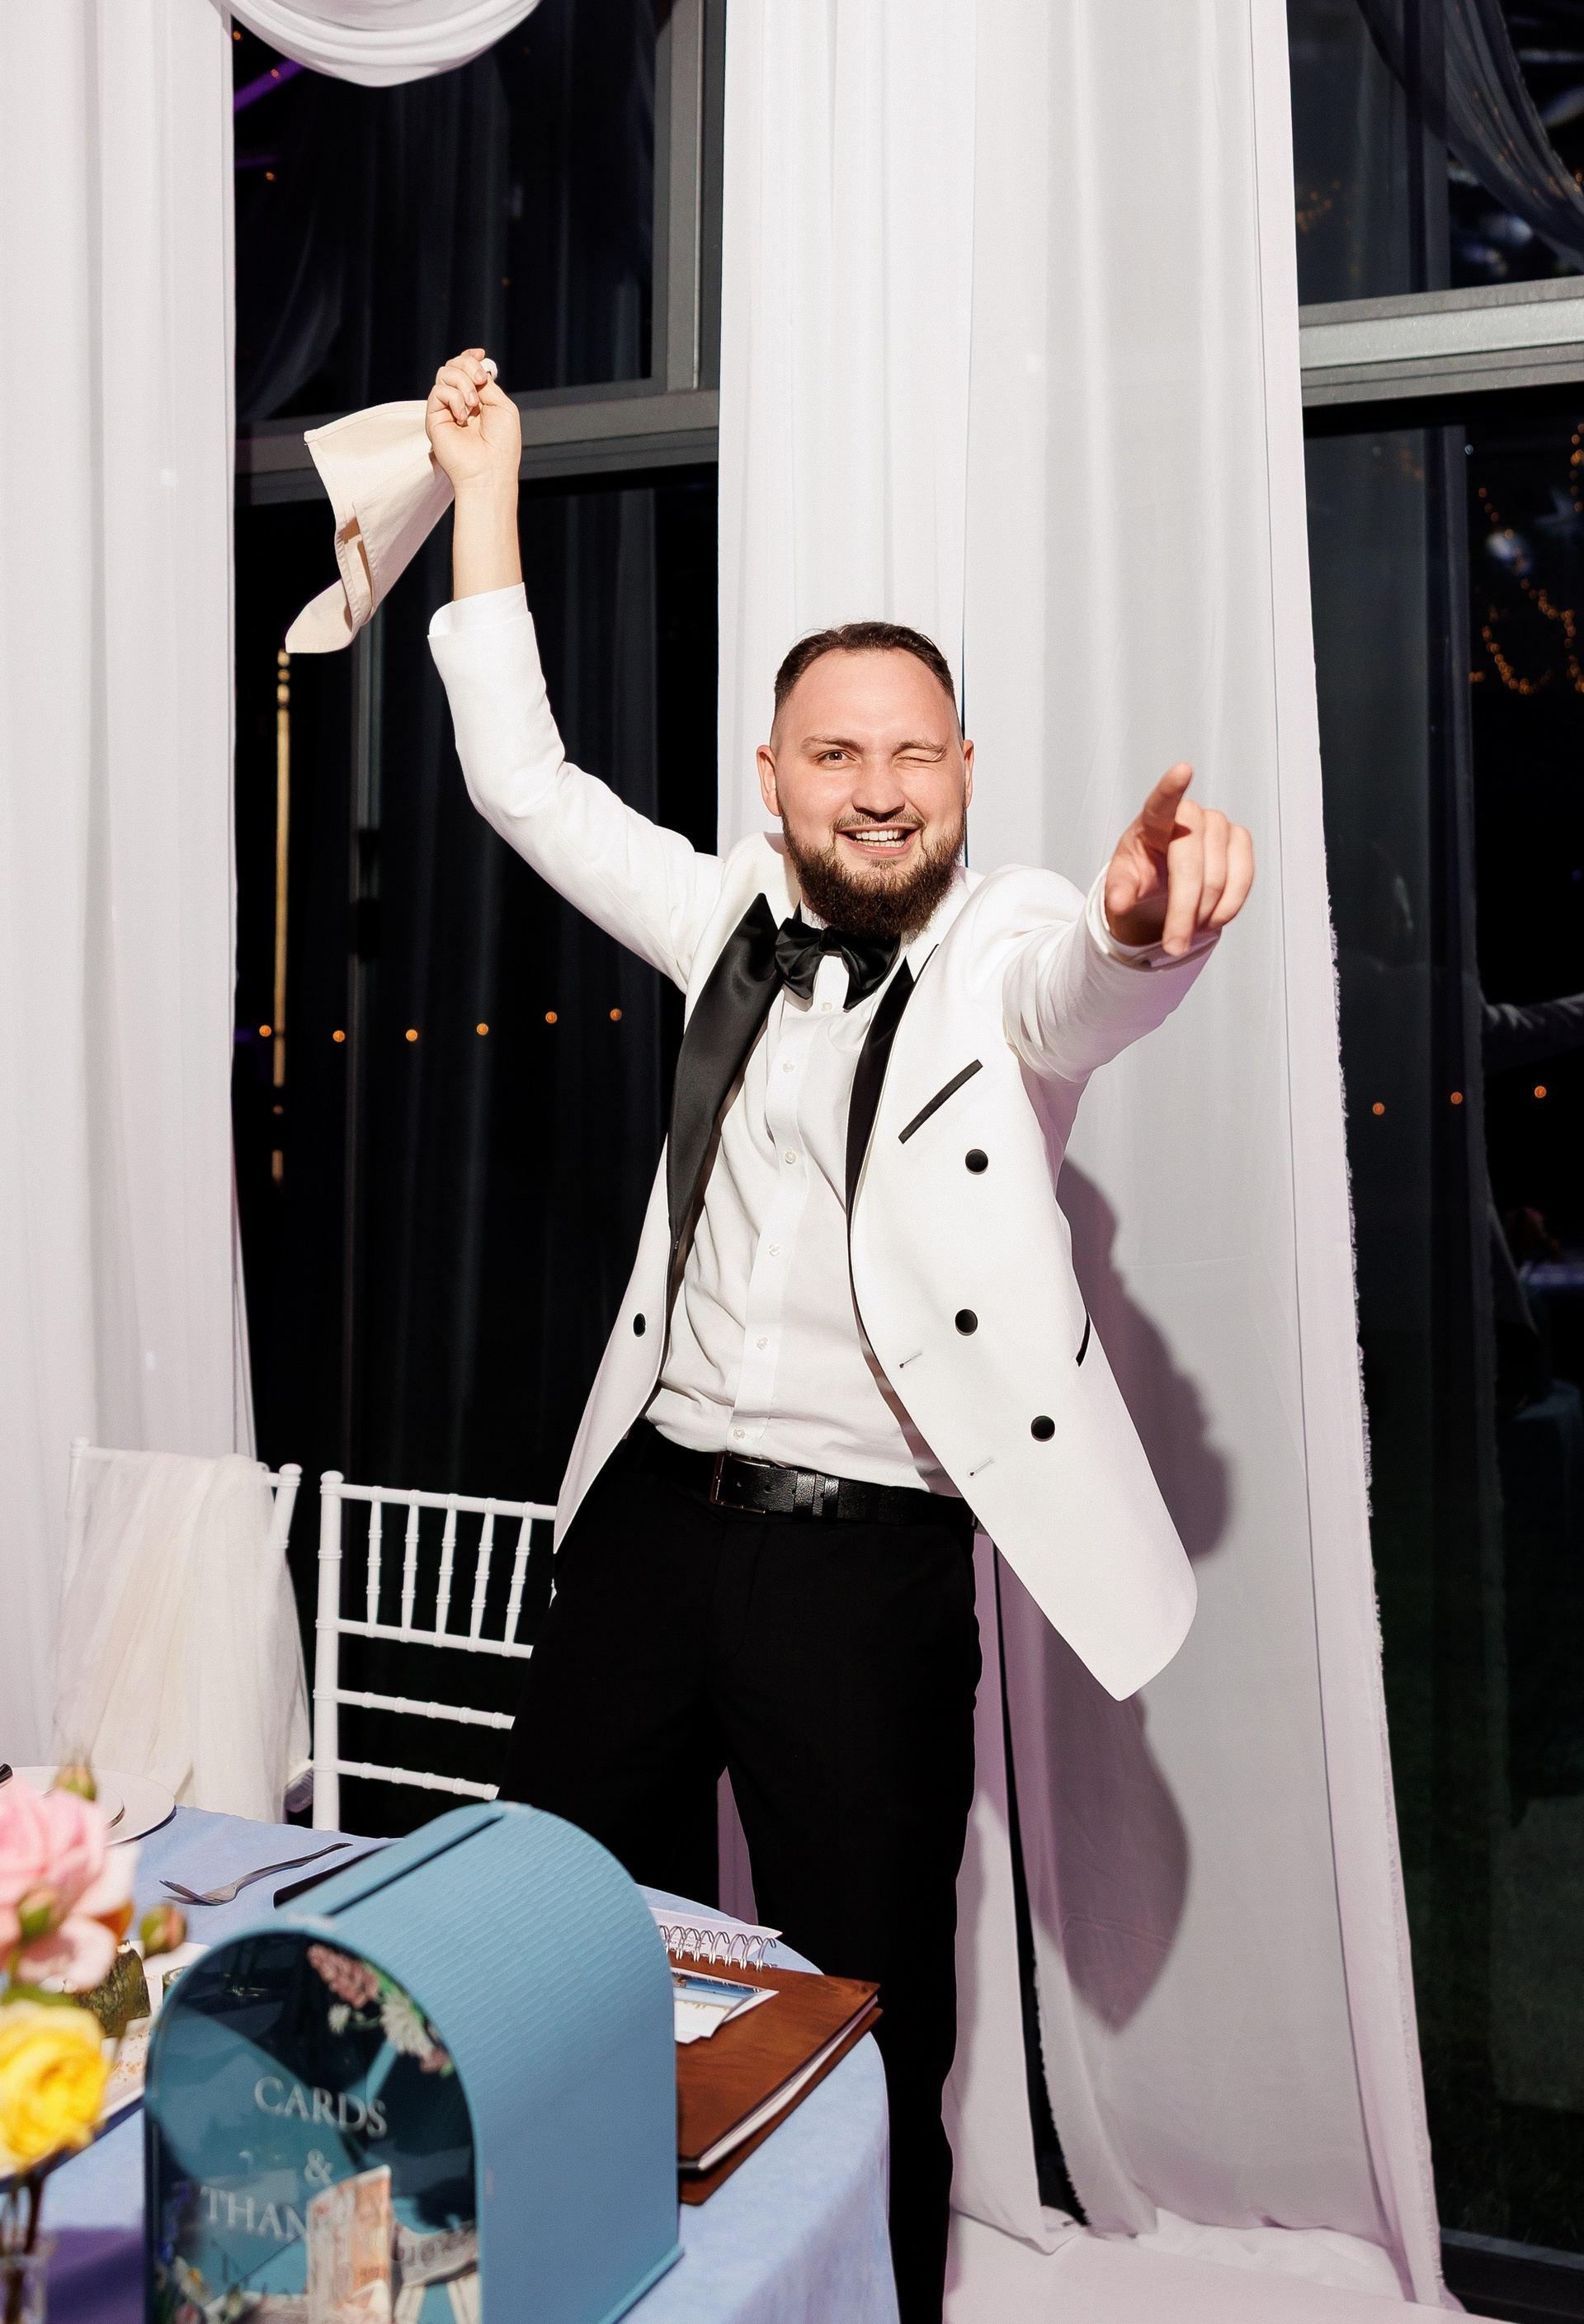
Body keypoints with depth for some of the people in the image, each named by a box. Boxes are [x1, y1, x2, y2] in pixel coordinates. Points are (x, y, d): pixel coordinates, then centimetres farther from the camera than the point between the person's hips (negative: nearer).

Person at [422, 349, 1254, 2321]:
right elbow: (522, 779, 15)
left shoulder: (1009, 951, -3)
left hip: (868, 1554, -4)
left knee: (867, 2011, 5)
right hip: (651, 1509, 5)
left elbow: (1091, 981, -26)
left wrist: (1147, 911, -51)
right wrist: (485, 491, 14)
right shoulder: (737, 924, 10)